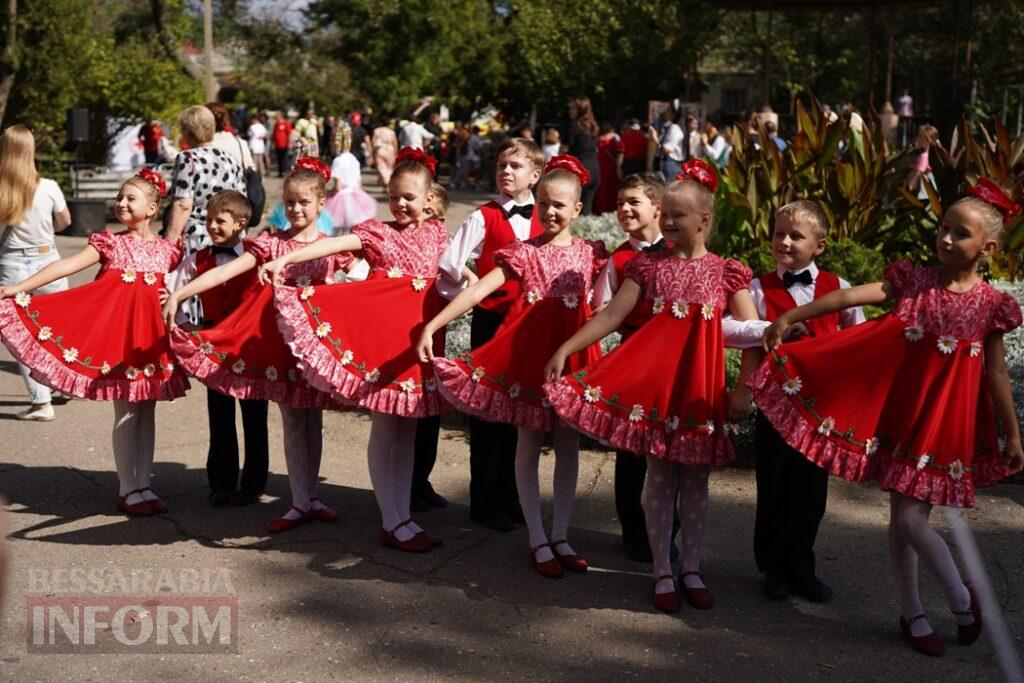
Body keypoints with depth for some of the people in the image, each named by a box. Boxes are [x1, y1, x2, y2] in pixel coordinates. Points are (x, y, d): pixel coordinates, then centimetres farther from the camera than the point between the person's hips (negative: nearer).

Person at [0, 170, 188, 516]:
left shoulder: (167, 249, 8)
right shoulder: (109, 243, 1)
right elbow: (66, 266, -7)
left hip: (154, 334, 3)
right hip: (118, 331, -3)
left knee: (146, 412, 9)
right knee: (126, 413, 0)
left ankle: (144, 485, 18)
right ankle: (128, 490, 10)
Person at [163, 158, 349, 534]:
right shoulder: (271, 243, 1)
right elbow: (226, 271, -8)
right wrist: (179, 294, -18)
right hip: (280, 338, -1)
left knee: (314, 421, 9)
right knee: (292, 423, 3)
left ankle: (310, 495, 23)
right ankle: (300, 503, 9)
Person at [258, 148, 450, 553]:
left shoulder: (436, 233, 13)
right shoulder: (376, 231, 0)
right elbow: (331, 244, -14)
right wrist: (284, 259, -27)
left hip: (421, 334, 5)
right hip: (381, 333, -5)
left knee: (408, 432, 10)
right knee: (383, 431, -1)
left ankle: (403, 516, 18)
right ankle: (391, 523, 5)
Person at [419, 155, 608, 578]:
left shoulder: (589, 253, 6)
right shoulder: (525, 253, -1)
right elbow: (478, 291, -11)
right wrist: (432, 325, -19)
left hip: (573, 355, 3)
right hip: (528, 352, -2)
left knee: (568, 446, 9)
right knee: (529, 445, 4)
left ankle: (561, 536, 22)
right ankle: (538, 541, 15)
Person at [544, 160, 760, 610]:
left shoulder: (726, 272, 3)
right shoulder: (649, 265, 4)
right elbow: (611, 315, -1)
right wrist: (565, 349, -10)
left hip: (702, 387, 1)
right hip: (655, 383, 0)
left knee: (696, 483, 9)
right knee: (660, 480, 5)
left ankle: (691, 569, 24)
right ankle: (662, 572, 17)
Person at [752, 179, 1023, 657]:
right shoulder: (914, 281, 0)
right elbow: (850, 297, -11)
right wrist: (789, 318, -18)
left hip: (944, 421, -2)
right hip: (899, 415, 2)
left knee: (910, 519, -6)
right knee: (903, 517, 9)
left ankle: (961, 598, 20)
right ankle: (912, 613, 27)